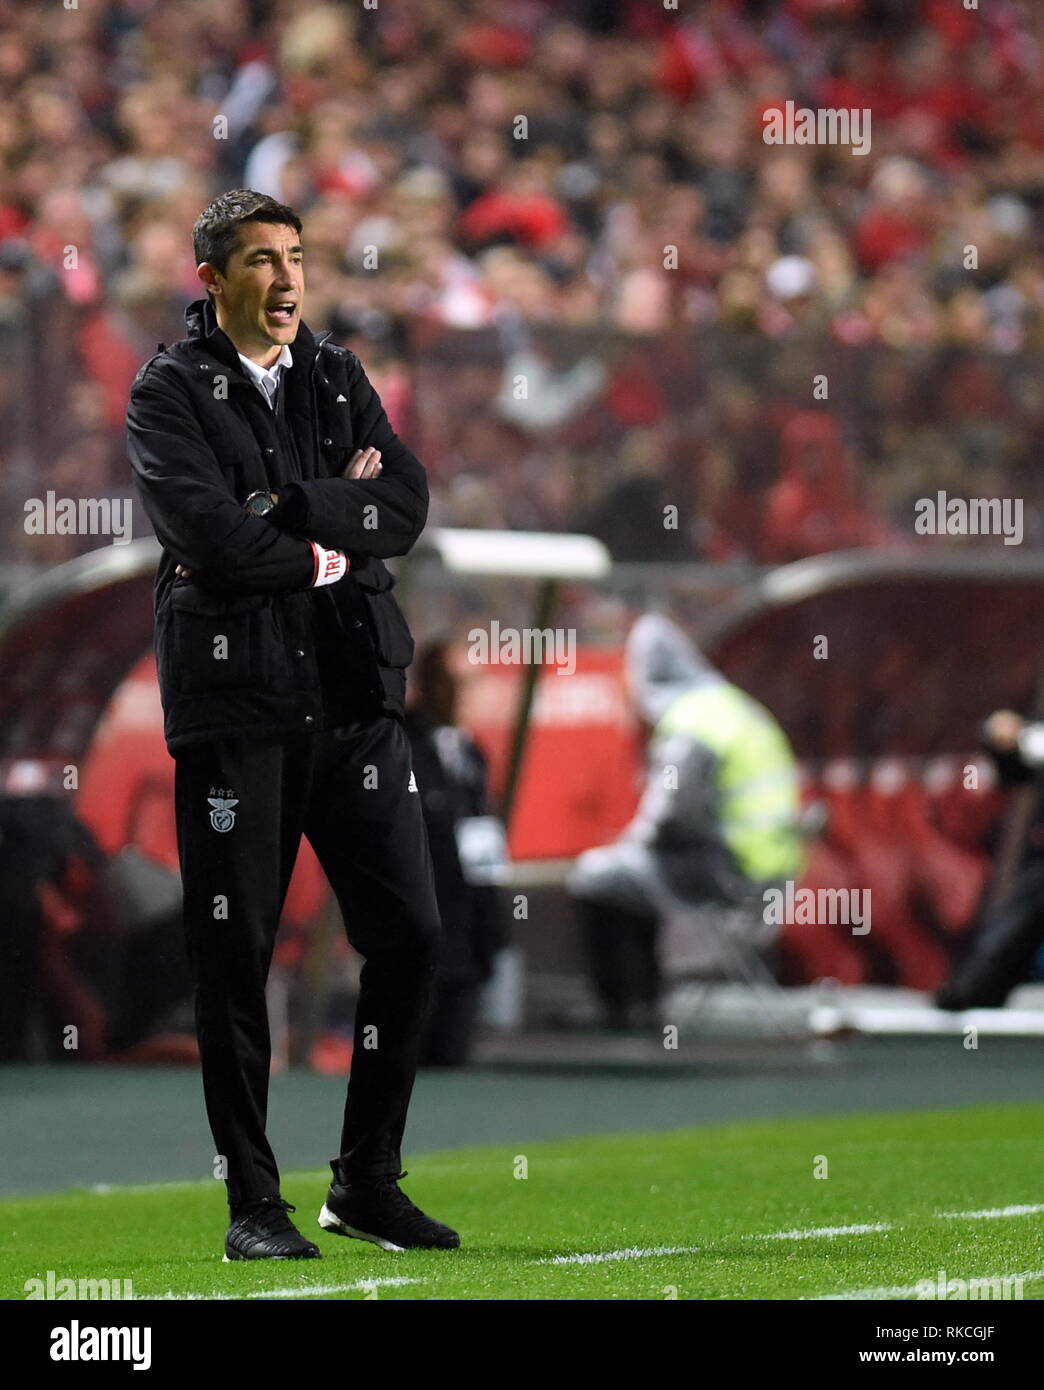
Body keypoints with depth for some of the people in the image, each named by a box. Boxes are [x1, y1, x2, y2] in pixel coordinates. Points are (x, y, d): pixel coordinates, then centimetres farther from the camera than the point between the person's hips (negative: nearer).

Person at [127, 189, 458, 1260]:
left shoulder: (338, 378, 14)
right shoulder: (169, 393, -1)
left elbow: (406, 507, -1)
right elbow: (209, 534, -16)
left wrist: (287, 509, -12)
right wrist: (323, 551, -6)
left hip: (354, 693, 5)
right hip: (234, 698, -5)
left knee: (409, 933, 3)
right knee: (235, 952, -1)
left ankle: (367, 1181, 15)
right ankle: (252, 1203, 7)